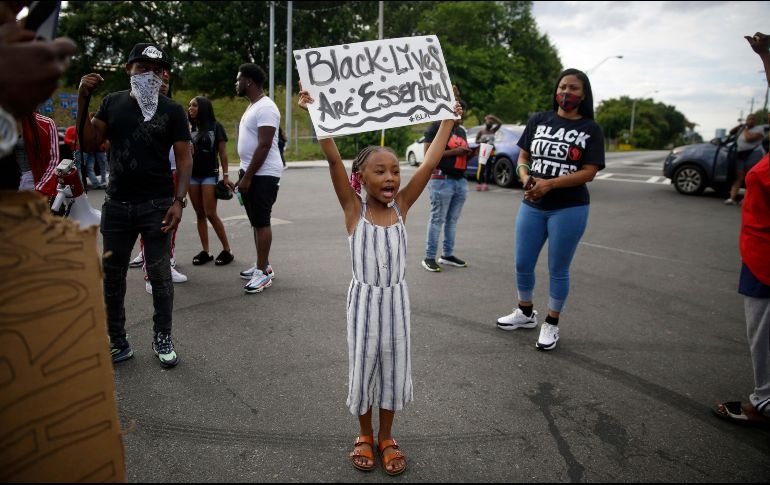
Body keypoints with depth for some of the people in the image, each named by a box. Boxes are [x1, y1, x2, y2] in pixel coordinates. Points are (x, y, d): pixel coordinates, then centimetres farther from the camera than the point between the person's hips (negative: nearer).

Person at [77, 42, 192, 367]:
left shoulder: (172, 111, 0)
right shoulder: (113, 102, 9)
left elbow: (184, 159, -4)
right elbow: (89, 144, 4)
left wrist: (179, 201, -15)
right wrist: (83, 100, -6)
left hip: (157, 205, -3)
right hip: (116, 204, 4)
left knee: (159, 275, 2)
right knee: (112, 275, 9)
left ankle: (163, 339, 16)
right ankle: (117, 342, 22)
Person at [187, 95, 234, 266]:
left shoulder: (216, 126, -3)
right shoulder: (189, 128, 8)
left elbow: (223, 153, -2)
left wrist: (226, 175, -7)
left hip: (210, 175, -4)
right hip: (192, 175, 5)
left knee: (210, 214, -8)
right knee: (199, 214, 6)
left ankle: (227, 250, 2)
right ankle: (205, 251, 11)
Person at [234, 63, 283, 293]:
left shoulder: (265, 108, -15)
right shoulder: (252, 106, 17)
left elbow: (264, 146, -22)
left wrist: (247, 177, -21)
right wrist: (243, 174, 18)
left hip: (263, 175, -10)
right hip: (251, 173, 10)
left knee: (261, 222, -7)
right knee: (256, 221, 14)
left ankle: (263, 272, -3)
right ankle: (263, 265, 23)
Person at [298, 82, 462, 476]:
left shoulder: (401, 206, -3)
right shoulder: (353, 209, -10)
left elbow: (430, 164, -5)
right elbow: (334, 159, -20)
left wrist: (448, 119, -4)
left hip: (396, 299, 3)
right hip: (364, 299, -2)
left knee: (394, 368, 13)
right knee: (363, 367, 11)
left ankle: (386, 437, 34)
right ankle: (365, 436, 35)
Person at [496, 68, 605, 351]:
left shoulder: (591, 129, -2)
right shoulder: (538, 121, 7)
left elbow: (589, 172, -10)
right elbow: (523, 157, 8)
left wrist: (549, 184, -21)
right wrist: (526, 179, -13)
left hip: (570, 209, -3)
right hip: (532, 206, 3)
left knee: (558, 269, 6)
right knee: (523, 265, 11)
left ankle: (551, 324, 23)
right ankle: (525, 313, 34)